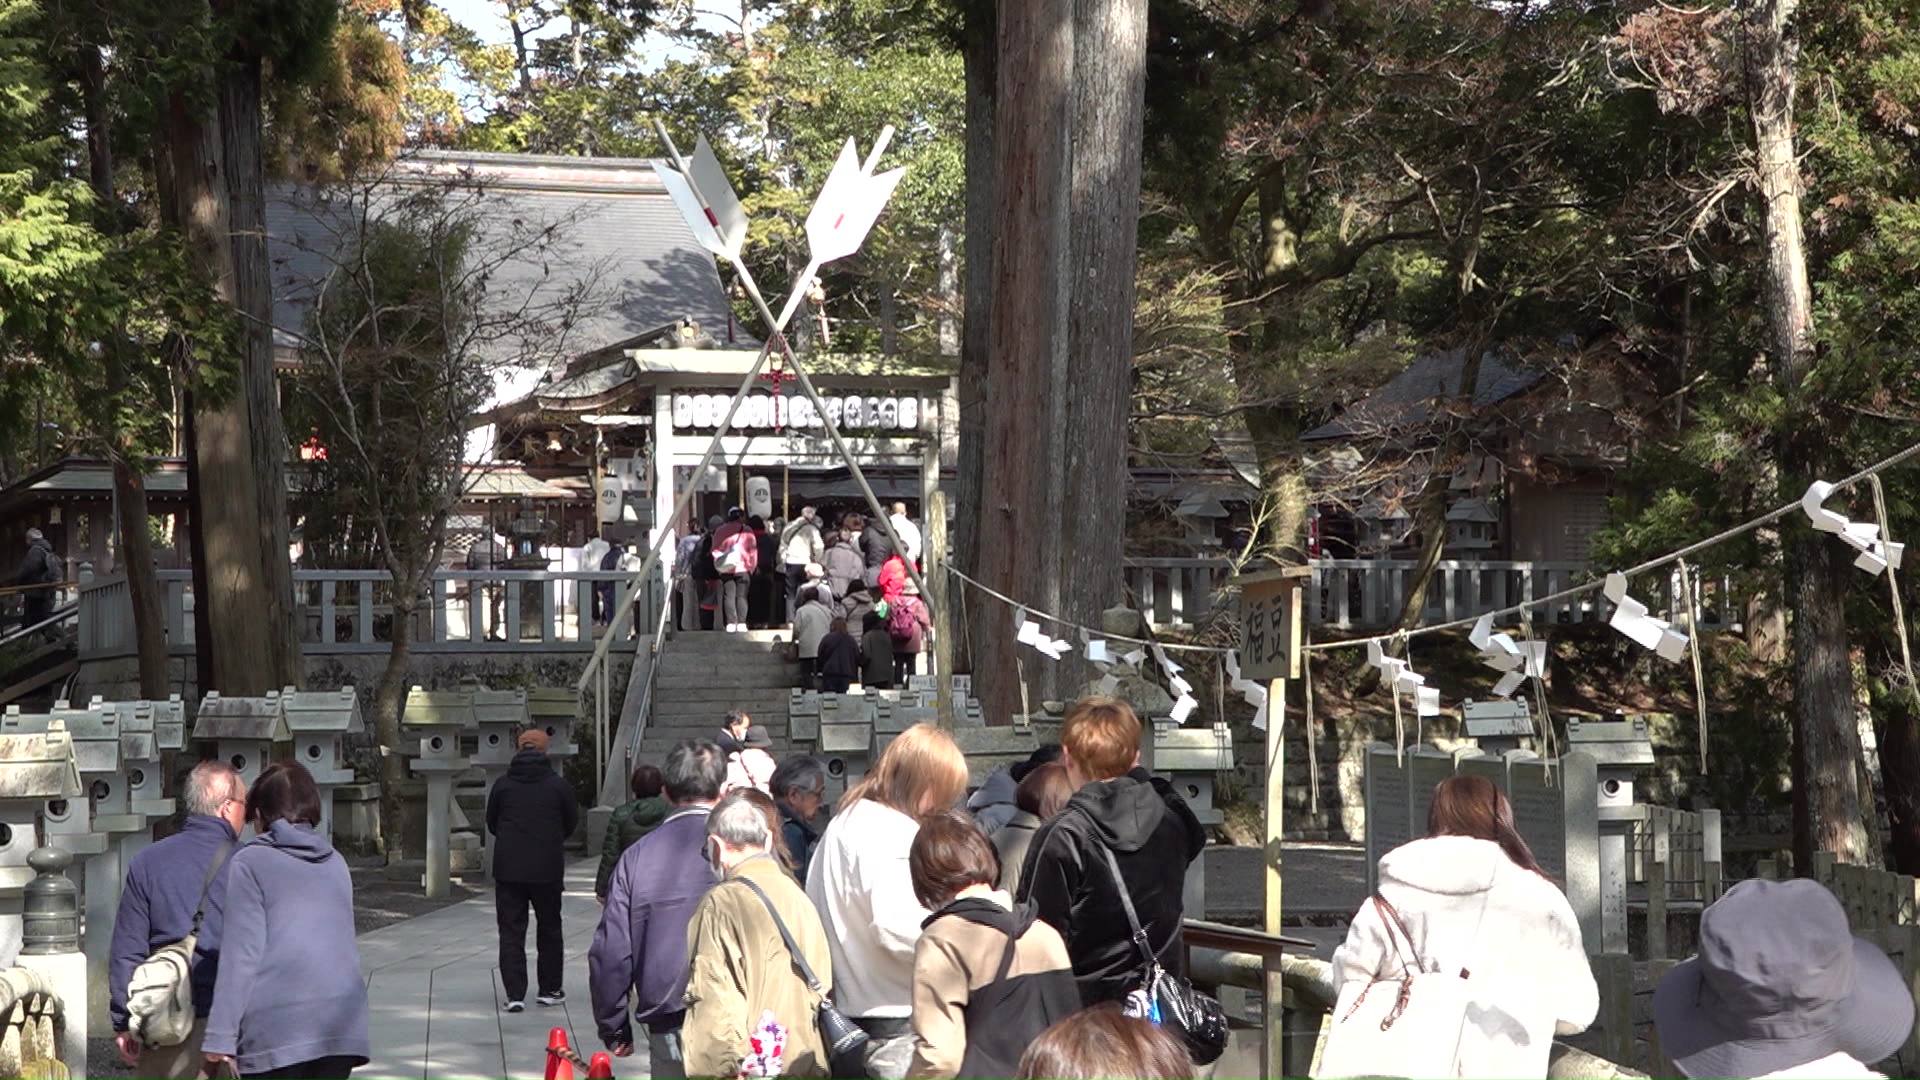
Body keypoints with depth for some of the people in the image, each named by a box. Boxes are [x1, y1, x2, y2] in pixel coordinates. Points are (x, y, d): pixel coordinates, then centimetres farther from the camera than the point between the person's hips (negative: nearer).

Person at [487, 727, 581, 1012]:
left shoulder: (502, 785, -1)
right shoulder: (558, 785, -4)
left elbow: (491, 824, 8)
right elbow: (571, 823, 6)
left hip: (507, 868, 0)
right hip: (548, 868, 0)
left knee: (511, 931, 4)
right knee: (549, 929, 15)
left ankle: (515, 994, -3)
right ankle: (549, 989, 20)